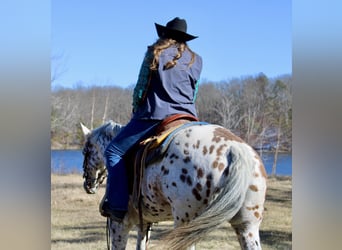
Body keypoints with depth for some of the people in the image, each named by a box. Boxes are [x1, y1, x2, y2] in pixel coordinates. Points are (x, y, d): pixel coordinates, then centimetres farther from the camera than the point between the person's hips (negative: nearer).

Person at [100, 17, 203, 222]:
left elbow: (141, 87, 3)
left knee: (114, 151, 2)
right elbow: (193, 94, 15)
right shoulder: (196, 60, 14)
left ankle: (117, 205, -10)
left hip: (155, 115, -4)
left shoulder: (154, 53, 3)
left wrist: (136, 112, 16)